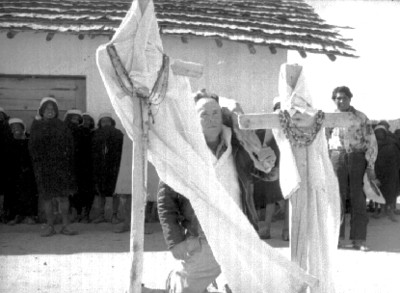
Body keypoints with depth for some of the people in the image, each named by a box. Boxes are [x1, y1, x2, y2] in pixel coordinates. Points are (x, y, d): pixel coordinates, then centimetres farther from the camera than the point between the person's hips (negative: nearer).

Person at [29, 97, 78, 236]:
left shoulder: (61, 126, 9)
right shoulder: (36, 126, 10)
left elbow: (70, 144, 5)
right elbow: (33, 146, 6)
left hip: (61, 164, 0)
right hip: (43, 166, 1)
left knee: (63, 196, -6)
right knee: (47, 196, 2)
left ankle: (65, 225, 0)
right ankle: (50, 226, 10)